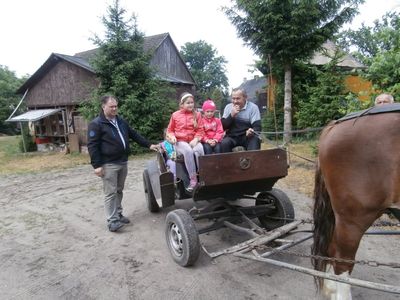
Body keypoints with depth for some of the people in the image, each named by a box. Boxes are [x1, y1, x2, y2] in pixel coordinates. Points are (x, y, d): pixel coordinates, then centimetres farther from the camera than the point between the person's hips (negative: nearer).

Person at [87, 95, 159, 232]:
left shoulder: (121, 122, 14)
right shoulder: (96, 124, -7)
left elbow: (134, 135, 20)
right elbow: (92, 146, -11)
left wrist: (149, 145, 12)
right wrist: (97, 165, -17)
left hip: (123, 162, 7)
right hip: (109, 164, -7)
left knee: (119, 191, 14)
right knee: (111, 193, -4)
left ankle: (118, 214, 25)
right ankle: (112, 221, 2)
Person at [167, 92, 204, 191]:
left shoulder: (197, 114, 7)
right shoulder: (175, 115, 6)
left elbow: (200, 130, 4)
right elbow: (170, 130, 15)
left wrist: (196, 139, -14)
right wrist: (172, 137, -7)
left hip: (193, 140, 1)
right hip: (180, 141, -1)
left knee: (199, 150, -34)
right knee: (188, 151, -35)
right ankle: (193, 179, -29)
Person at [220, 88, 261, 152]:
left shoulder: (253, 107, -2)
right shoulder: (228, 107, 6)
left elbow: (257, 126, -8)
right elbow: (223, 126, 0)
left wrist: (251, 131, -31)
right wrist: (231, 115, -14)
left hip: (247, 136, -1)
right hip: (232, 136, 2)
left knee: (254, 140, -33)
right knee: (224, 143, -28)